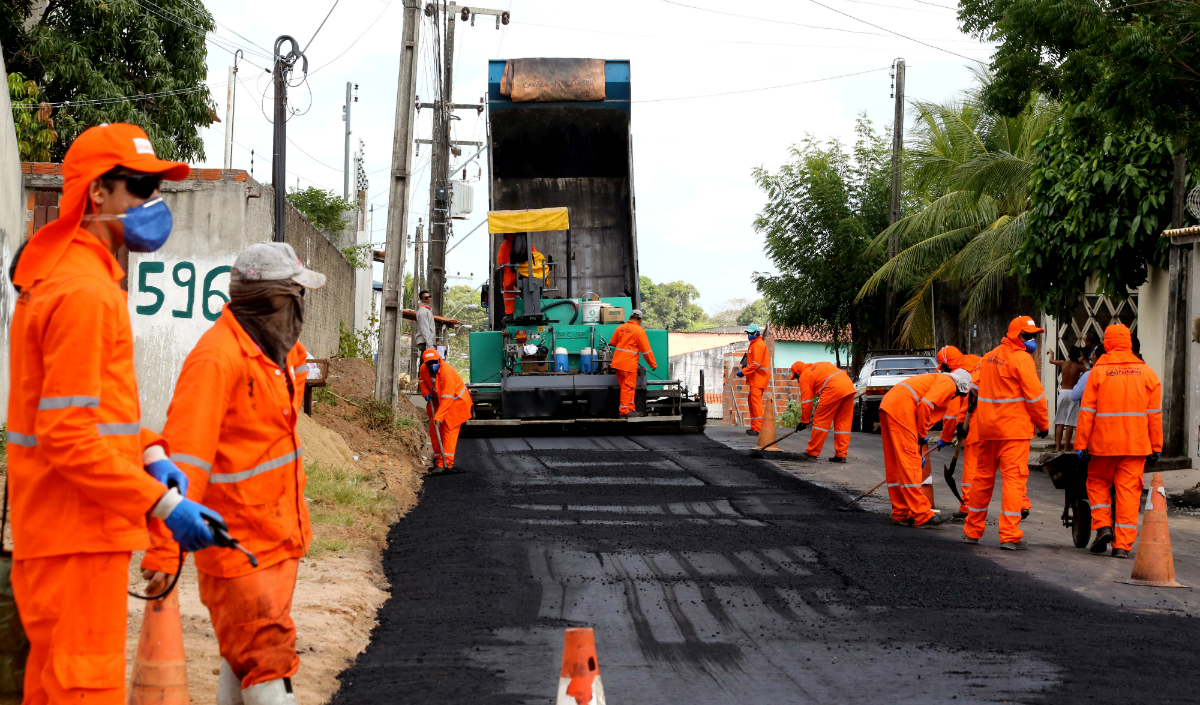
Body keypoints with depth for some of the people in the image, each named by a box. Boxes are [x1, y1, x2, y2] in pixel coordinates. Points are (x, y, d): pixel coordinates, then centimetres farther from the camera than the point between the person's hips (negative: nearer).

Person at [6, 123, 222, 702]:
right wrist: (161, 503, -21)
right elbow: (69, 436, -23)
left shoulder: (78, 275, 15)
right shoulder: (83, 290, -18)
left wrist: (148, 453, 7)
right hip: (77, 530, -11)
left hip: (66, 526, 11)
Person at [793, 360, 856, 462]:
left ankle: (812, 453, 8)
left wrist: (804, 421, 13)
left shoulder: (804, 376, 8)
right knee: (843, 422, 12)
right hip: (849, 386, 8)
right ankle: (841, 455, 13)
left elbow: (806, 400, 6)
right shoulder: (822, 365, 31)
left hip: (834, 390, -8)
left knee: (821, 421, 3)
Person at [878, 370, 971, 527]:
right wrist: (922, 435, -4)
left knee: (895, 465, 13)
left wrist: (918, 453, 33)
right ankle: (922, 516, -8)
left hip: (887, 407, 10)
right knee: (909, 463, -8)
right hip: (900, 409, -10)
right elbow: (925, 405, -15)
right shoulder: (948, 384, 1)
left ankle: (901, 513, 18)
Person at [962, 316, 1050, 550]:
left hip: (987, 428, 7)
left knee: (983, 477, 16)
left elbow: (976, 388, 18)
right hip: (1014, 429, -7)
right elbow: (1034, 395, -13)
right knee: (1014, 478, -7)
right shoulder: (1021, 358, -11)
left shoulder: (990, 357, 13)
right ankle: (1010, 535, -12)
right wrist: (1043, 424, -2)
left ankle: (972, 531, 24)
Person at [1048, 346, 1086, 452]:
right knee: (1070, 423, -1)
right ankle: (1066, 448, -3)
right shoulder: (1079, 366, -4)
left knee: (1060, 423, 5)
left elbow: (1051, 360, 24)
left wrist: (1051, 354, 45)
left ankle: (1058, 447, 1)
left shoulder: (1063, 363, 4)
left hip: (1063, 392, 2)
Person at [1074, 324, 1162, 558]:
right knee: (1129, 489, 3)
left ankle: (1102, 525, 2)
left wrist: (1081, 444, 0)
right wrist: (1156, 448, 10)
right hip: (1136, 445, 1)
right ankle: (1122, 544, -1)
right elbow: (1155, 414, 5)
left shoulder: (1098, 371, -3)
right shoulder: (1147, 372, 4)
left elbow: (1087, 412, -4)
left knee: (1098, 481, 19)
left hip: (1104, 442, -1)